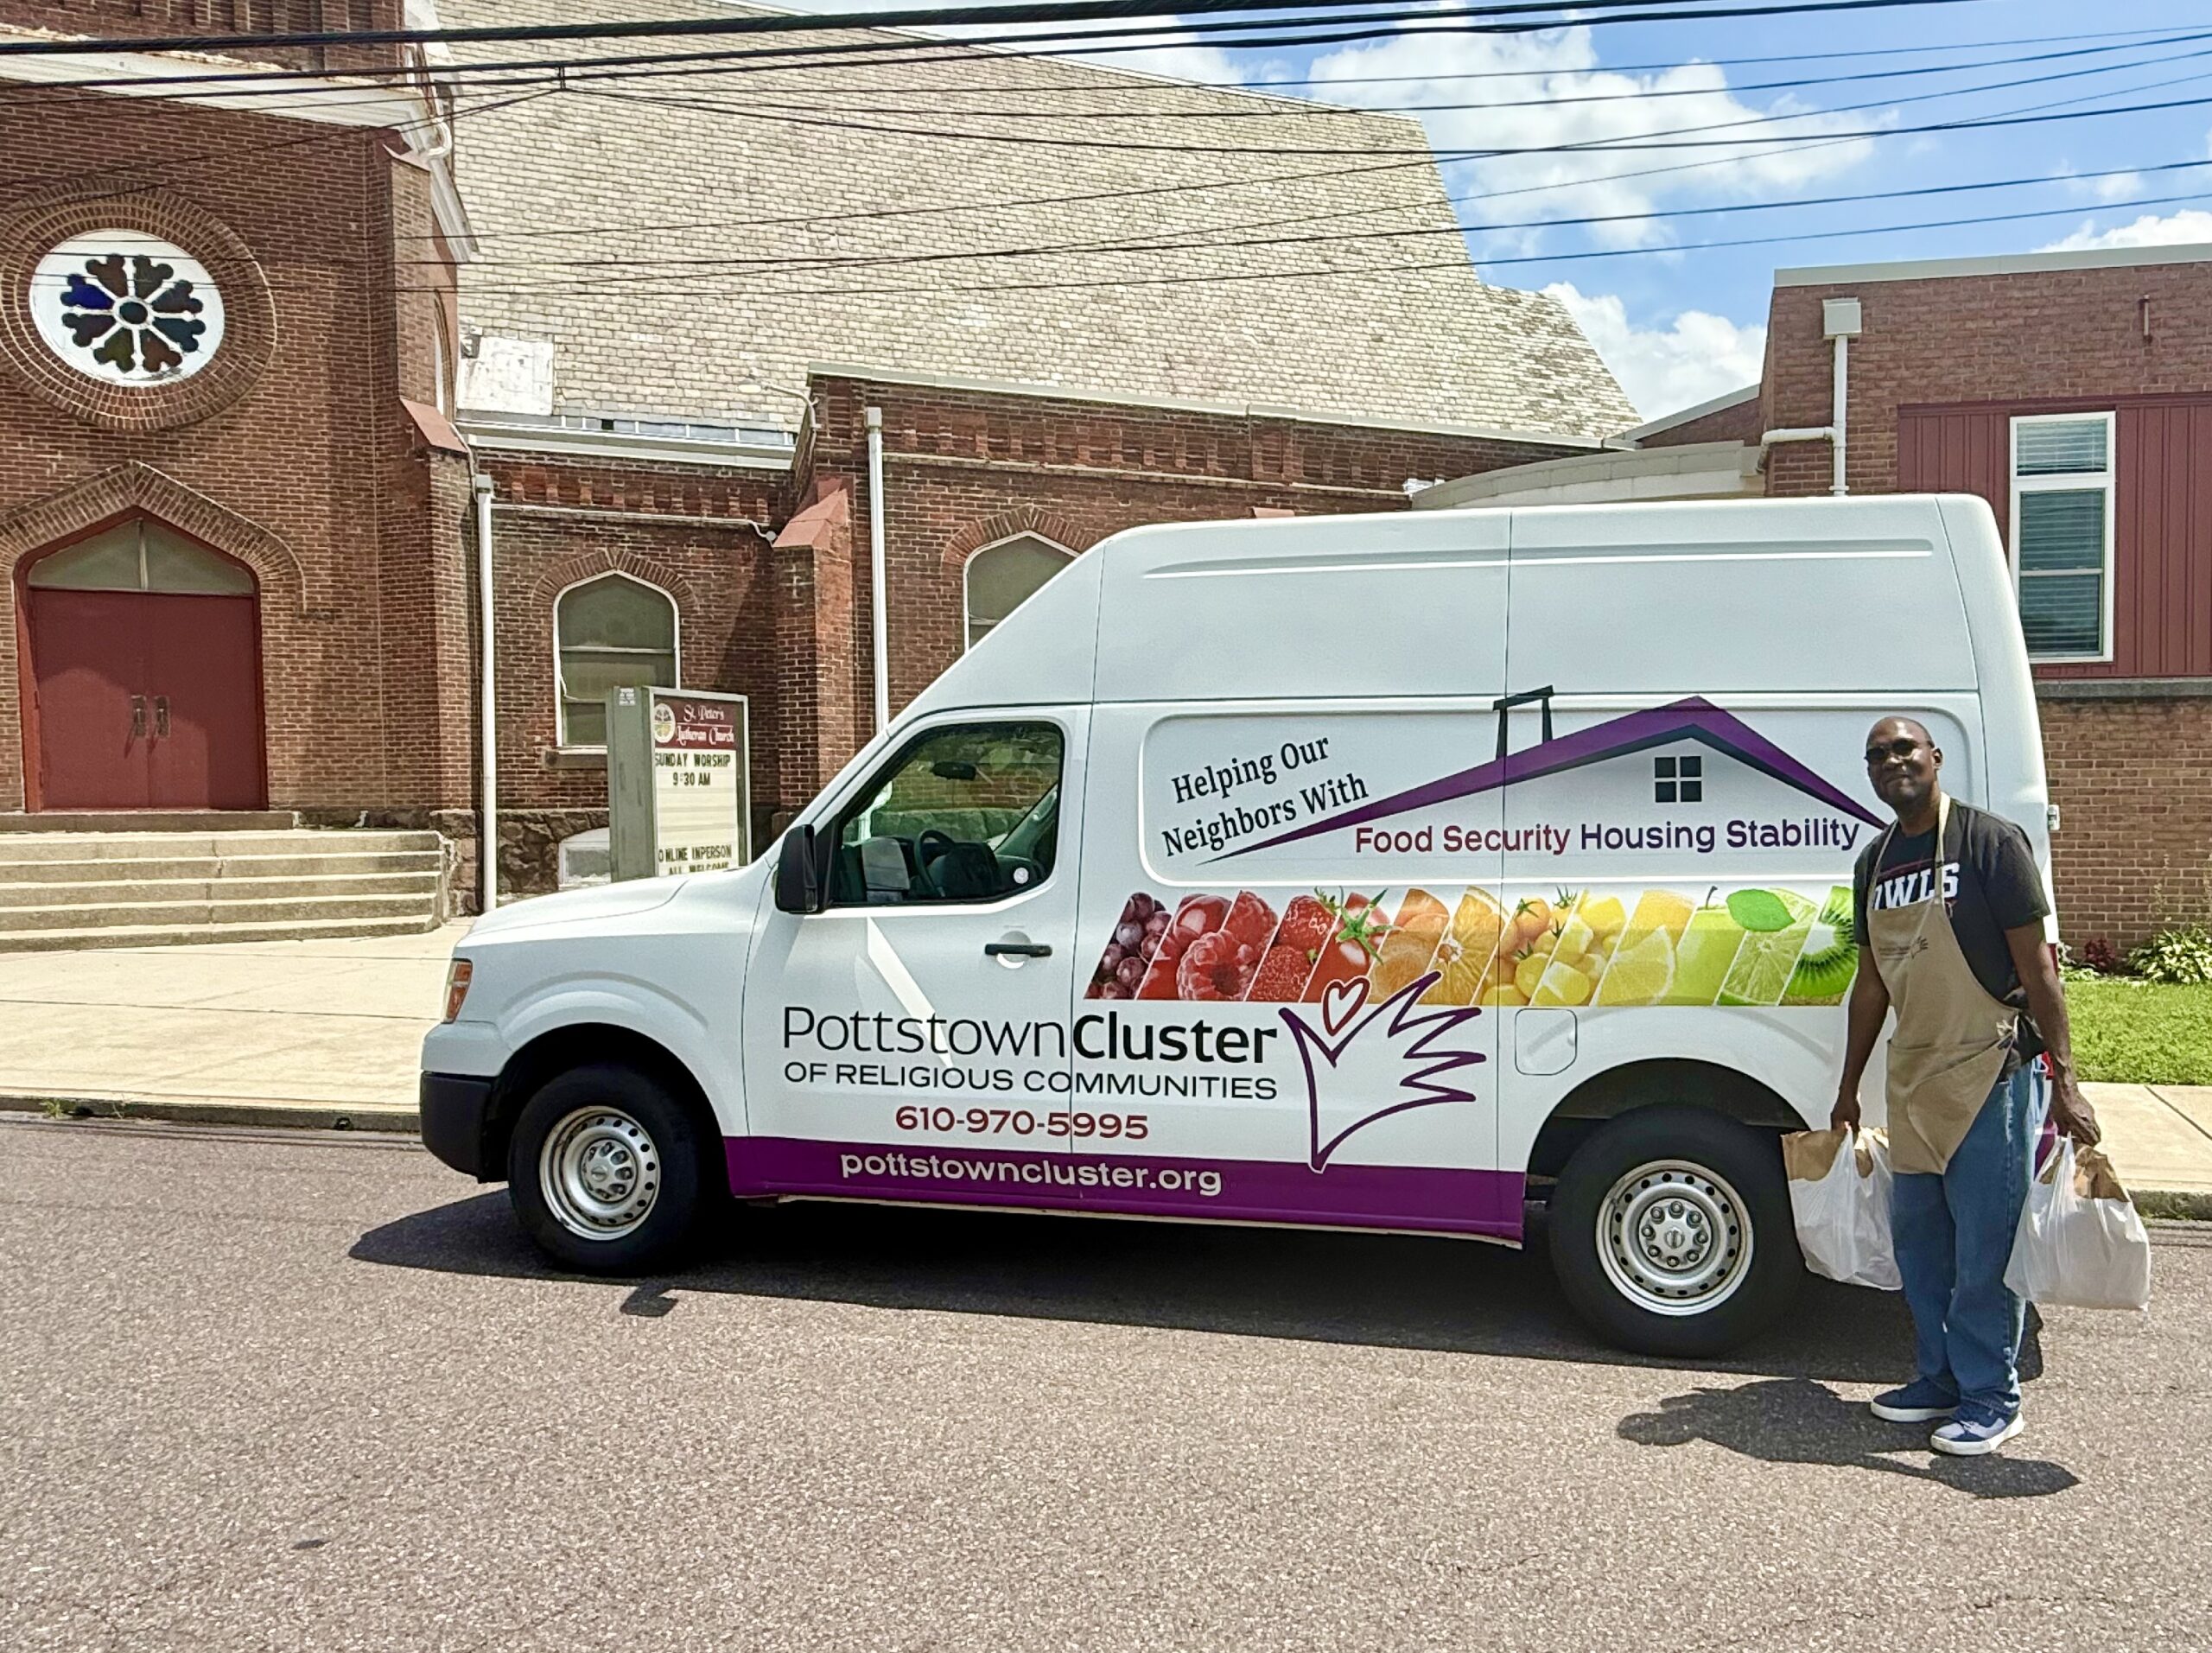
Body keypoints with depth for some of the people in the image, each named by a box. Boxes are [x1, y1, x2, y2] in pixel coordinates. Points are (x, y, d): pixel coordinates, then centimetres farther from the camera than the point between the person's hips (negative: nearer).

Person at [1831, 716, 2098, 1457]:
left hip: (1990, 1070, -7)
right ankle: (1939, 1380, 29)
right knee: (1917, 1237, 14)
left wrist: (2064, 1080, -16)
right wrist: (1849, 1088, 19)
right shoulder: (1875, 861, 9)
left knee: (1984, 1244, 0)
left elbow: (2036, 966, -12)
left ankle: (1990, 1399, 14)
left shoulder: (1990, 840, -10)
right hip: (1913, 1075, 7)